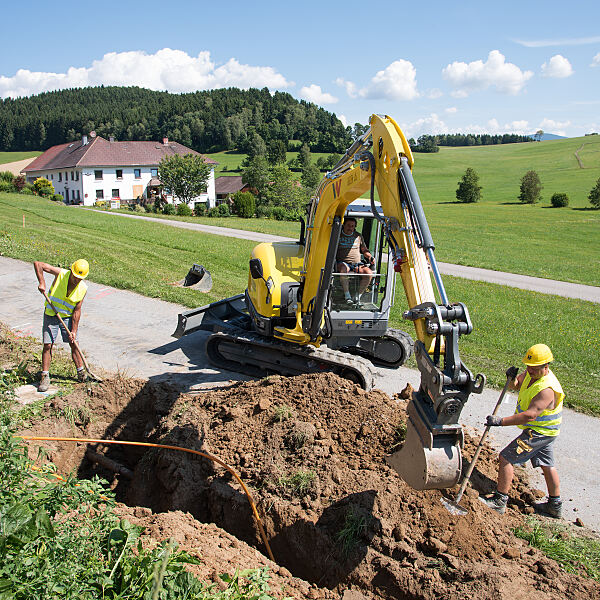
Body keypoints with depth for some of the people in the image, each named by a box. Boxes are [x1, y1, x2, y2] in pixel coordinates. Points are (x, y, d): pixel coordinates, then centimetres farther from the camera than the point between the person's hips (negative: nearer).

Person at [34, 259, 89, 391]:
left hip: (68, 317, 1)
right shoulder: (60, 274, -18)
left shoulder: (83, 289, -12)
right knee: (47, 345, -4)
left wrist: (74, 330, -12)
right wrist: (42, 282, -29)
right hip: (51, 315, -1)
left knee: (74, 344, 2)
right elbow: (37, 264, -18)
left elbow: (77, 311, -9)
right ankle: (45, 377, 4)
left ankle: (81, 372, 18)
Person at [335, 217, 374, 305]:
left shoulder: (358, 236, 19)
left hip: (357, 264, 3)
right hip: (343, 263, -3)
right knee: (344, 269, -41)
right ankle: (347, 295, -29)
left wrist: (370, 257, 5)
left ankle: (358, 295, -15)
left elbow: (364, 250, 26)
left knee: (369, 273, -26)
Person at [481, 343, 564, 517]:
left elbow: (530, 415, -36)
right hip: (542, 430, 10)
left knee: (506, 458, -10)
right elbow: (515, 385, 11)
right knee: (547, 465, 19)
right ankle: (555, 505, 33)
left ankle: (500, 501, -3)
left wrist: (501, 421, -38)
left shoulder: (547, 389, -30)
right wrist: (512, 378, -14)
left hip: (539, 432, -10)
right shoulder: (531, 374, -2)